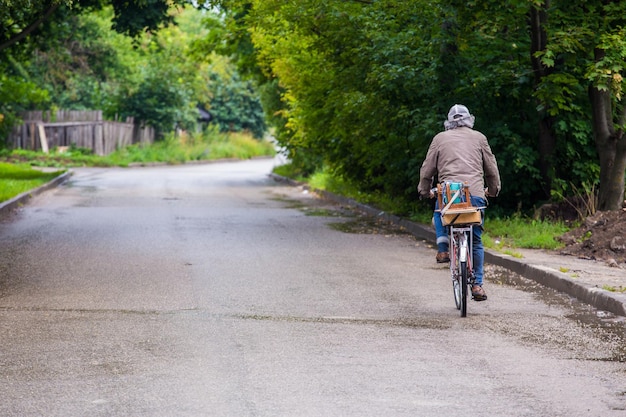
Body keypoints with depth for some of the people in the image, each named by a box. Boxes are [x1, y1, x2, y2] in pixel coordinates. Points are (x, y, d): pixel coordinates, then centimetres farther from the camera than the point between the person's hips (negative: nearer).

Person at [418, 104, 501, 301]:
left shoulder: (440, 138, 13)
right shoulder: (479, 138, 16)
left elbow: (427, 169, 13)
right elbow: (492, 168, 19)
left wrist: (425, 190, 29)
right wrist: (493, 189, 35)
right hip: (476, 194, 1)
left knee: (439, 213, 33)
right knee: (476, 241, 10)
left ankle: (442, 249, 12)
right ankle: (477, 284, 5)